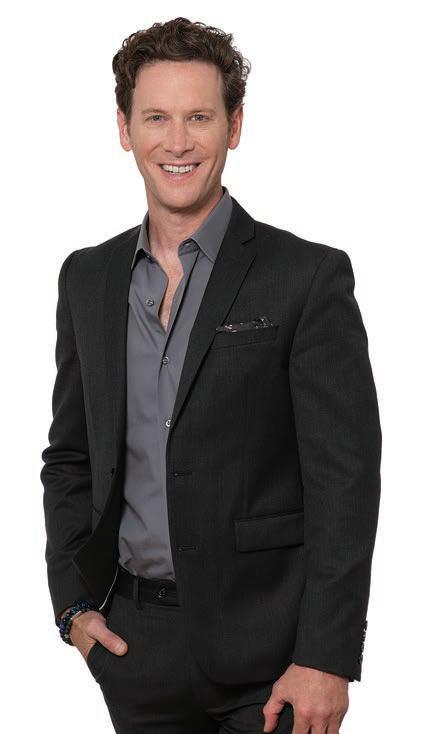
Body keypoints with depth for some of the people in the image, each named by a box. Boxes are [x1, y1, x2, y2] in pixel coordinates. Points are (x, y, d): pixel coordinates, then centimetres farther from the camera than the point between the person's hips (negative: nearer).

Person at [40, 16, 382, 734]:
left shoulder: (308, 277, -7)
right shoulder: (87, 279, 8)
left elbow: (344, 478, -11)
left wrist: (326, 659, -15)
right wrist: (72, 603, 6)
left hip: (267, 650, -4)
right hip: (133, 645, 4)